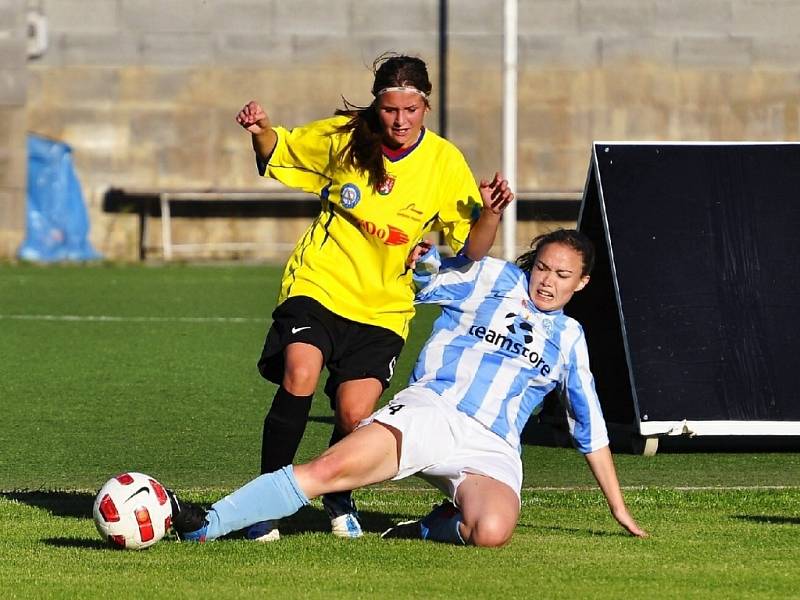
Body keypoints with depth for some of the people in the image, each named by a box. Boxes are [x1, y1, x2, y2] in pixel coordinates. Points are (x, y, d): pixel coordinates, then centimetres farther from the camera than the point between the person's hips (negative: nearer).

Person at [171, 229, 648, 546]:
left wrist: (619, 507, 29)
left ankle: (435, 528, -3)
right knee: (332, 468, -27)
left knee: (492, 532, -35)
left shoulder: (569, 339, 20)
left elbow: (591, 429, 28)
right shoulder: (491, 277, 14)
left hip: (492, 450, 1)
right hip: (428, 411, -1)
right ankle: (206, 525, -30)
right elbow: (420, 276, 23)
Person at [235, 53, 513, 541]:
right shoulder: (342, 137, -4)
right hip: (318, 285, -1)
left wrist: (491, 213, -23)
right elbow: (278, 155, 12)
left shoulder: (445, 163, -4)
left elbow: (472, 250, -3)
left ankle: (339, 500, 20)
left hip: (384, 306, 1)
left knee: (355, 415, -13)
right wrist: (262, 131, -10)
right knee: (300, 377, -27)